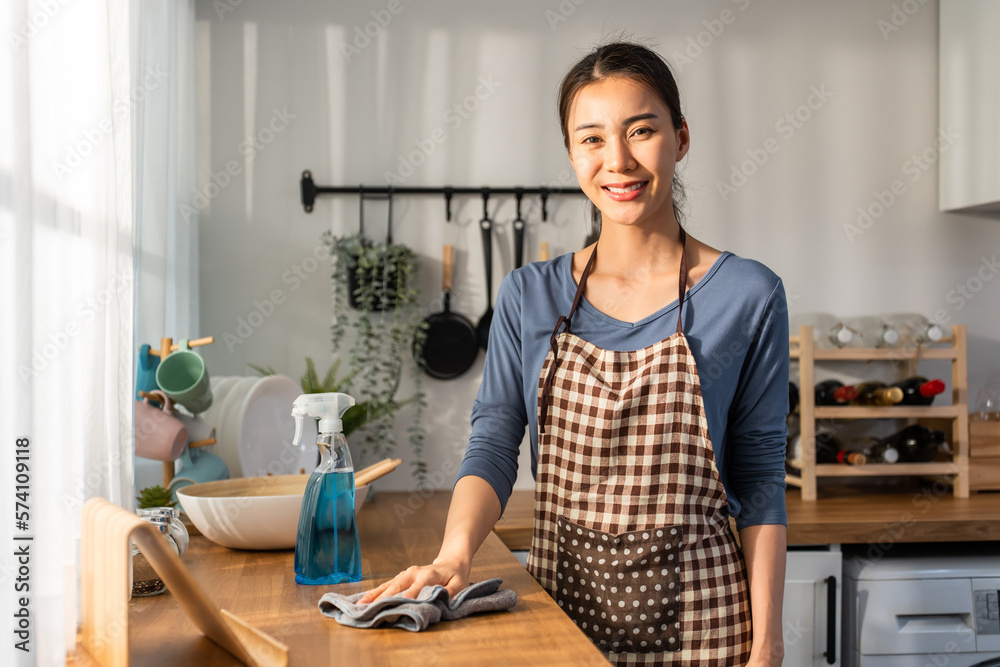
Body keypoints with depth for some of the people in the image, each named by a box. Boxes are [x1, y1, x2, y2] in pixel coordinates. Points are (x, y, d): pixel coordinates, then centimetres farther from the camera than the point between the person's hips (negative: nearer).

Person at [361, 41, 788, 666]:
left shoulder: (748, 296, -6)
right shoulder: (529, 296, 1)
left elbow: (761, 480, -4)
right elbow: (493, 445, -4)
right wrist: (455, 553, -22)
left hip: (694, 615, -2)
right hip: (561, 601, 2)